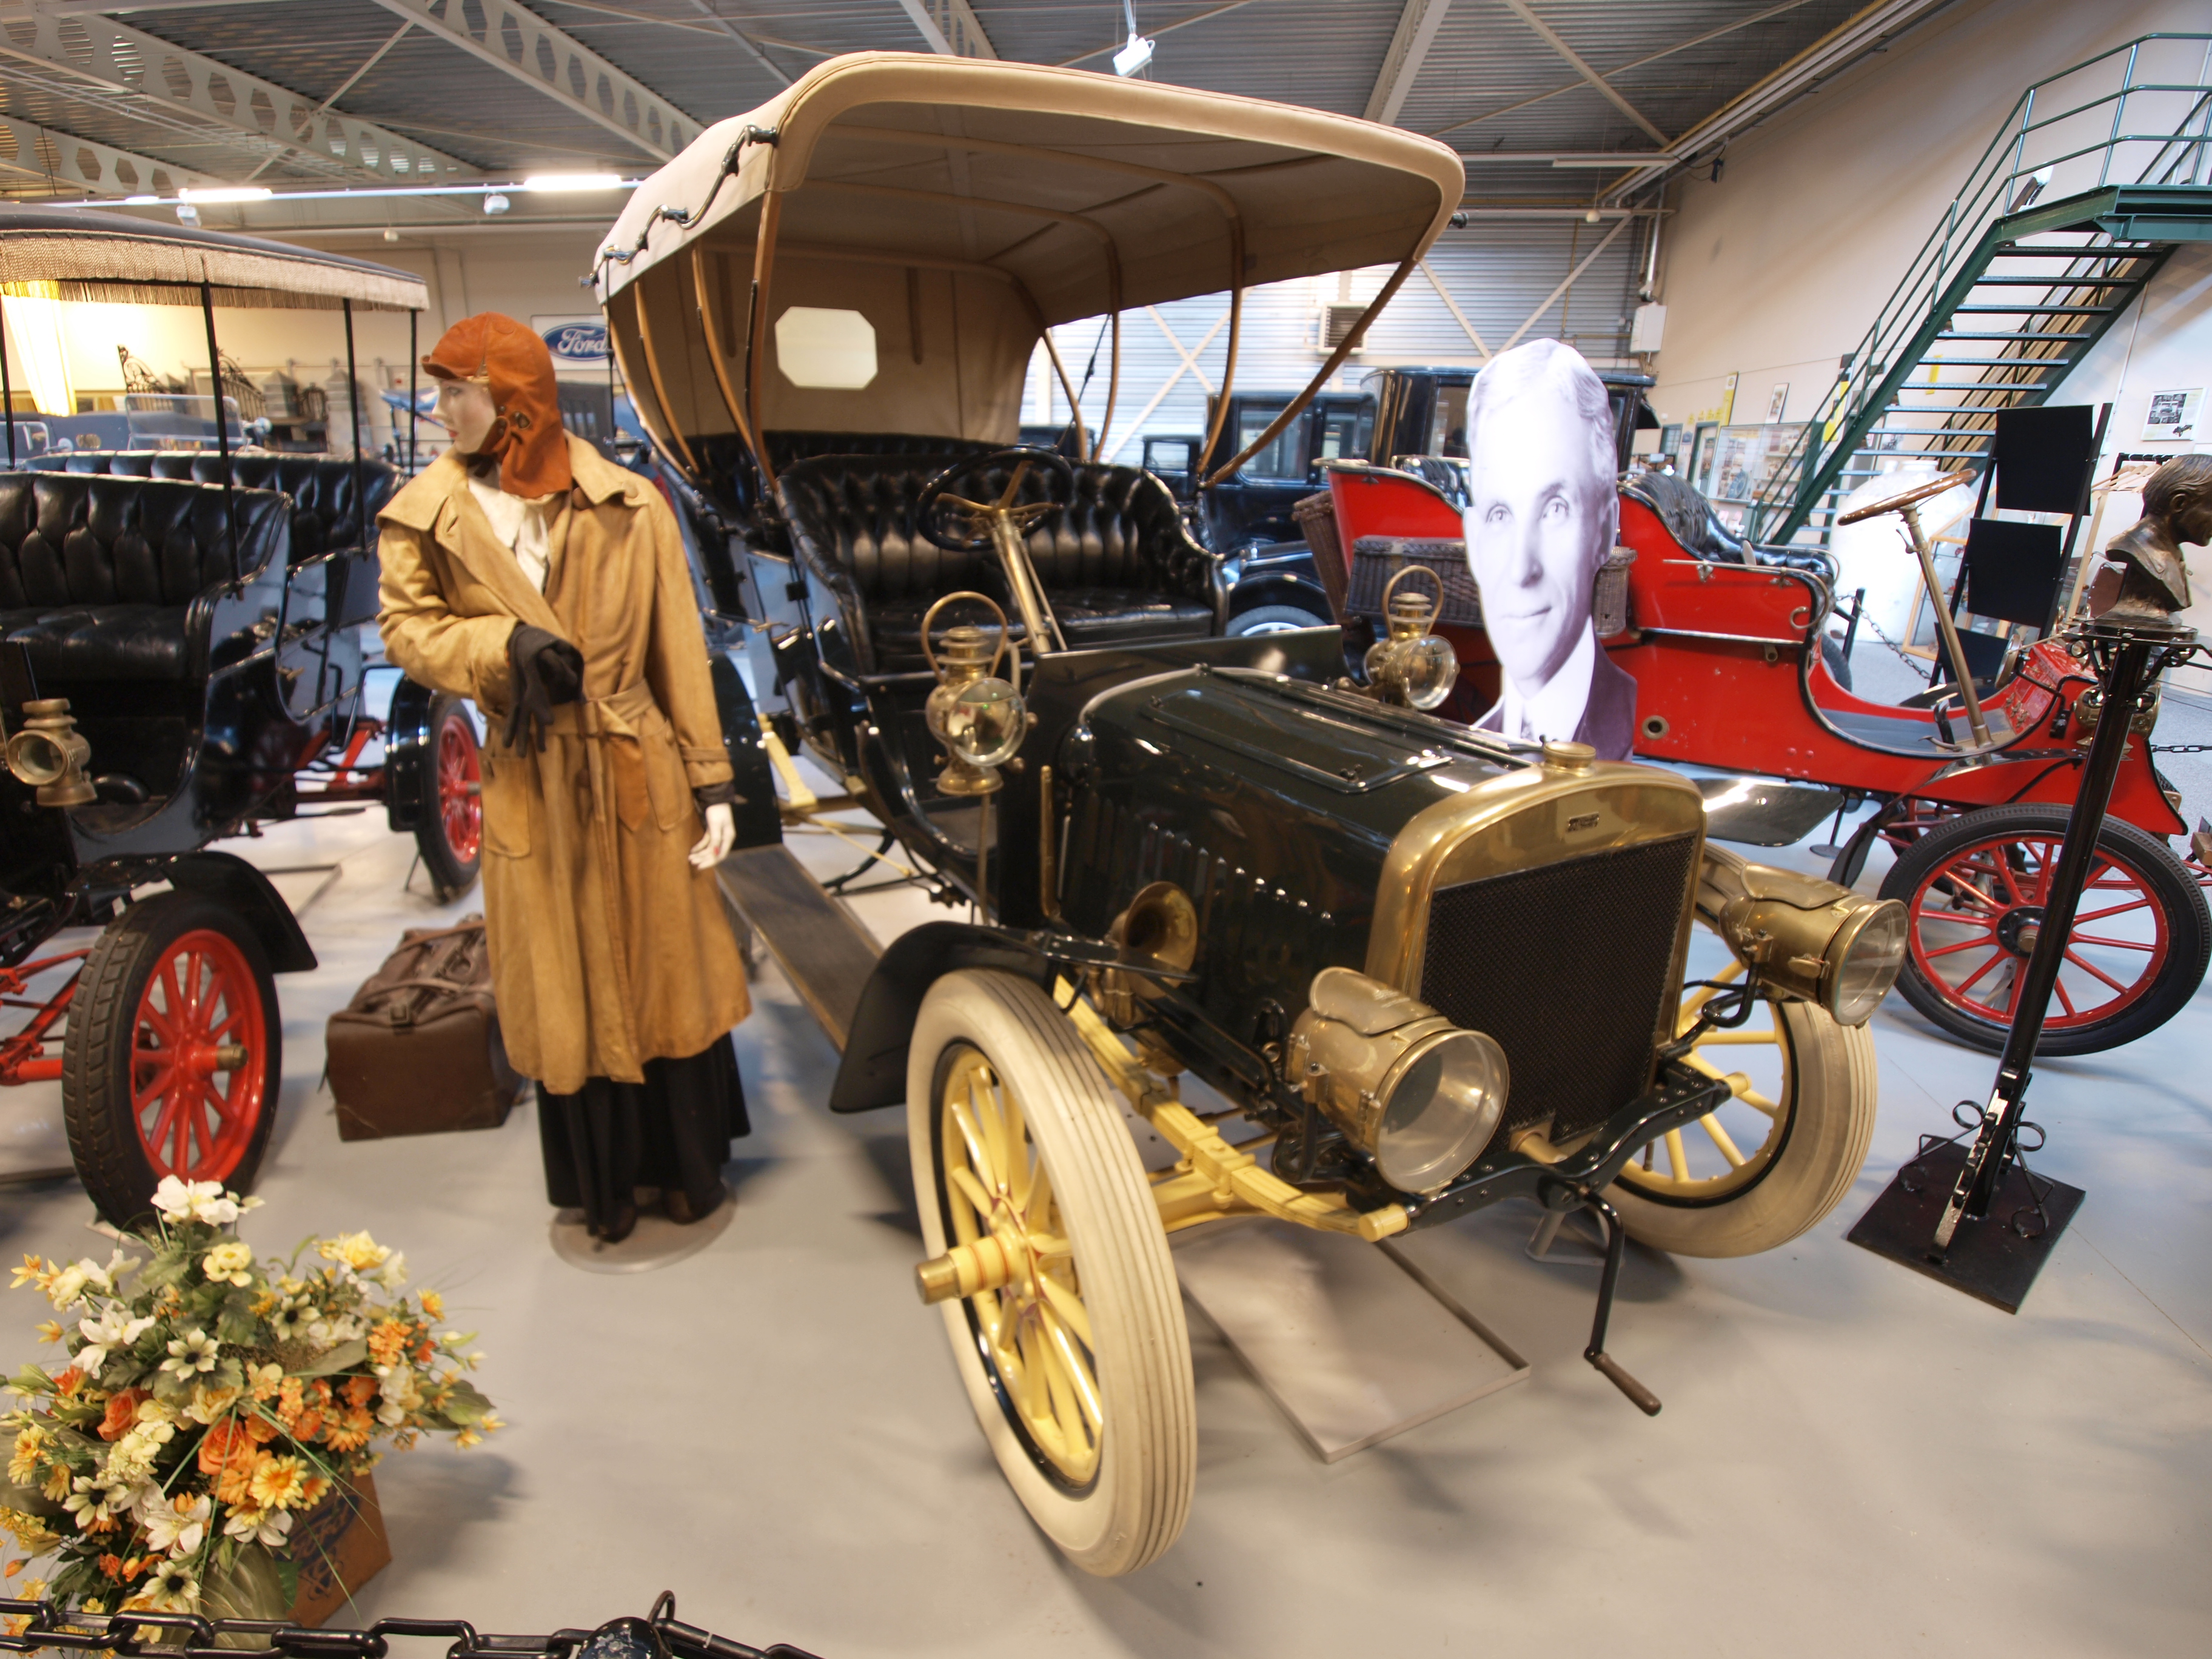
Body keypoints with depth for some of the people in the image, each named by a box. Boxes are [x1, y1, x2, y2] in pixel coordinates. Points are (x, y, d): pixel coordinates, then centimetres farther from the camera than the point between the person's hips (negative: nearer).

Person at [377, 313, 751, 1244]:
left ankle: (687, 1164, 34)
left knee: (666, 970, 11)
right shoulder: (429, 516, 0)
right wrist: (504, 643, -18)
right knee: (567, 991, 13)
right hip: (531, 787, 2)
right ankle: (603, 1184, 33)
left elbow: (678, 650, -4)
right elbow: (406, 627, 2)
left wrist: (710, 779, -6)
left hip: (641, 775, -1)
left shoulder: (629, 506, -5)